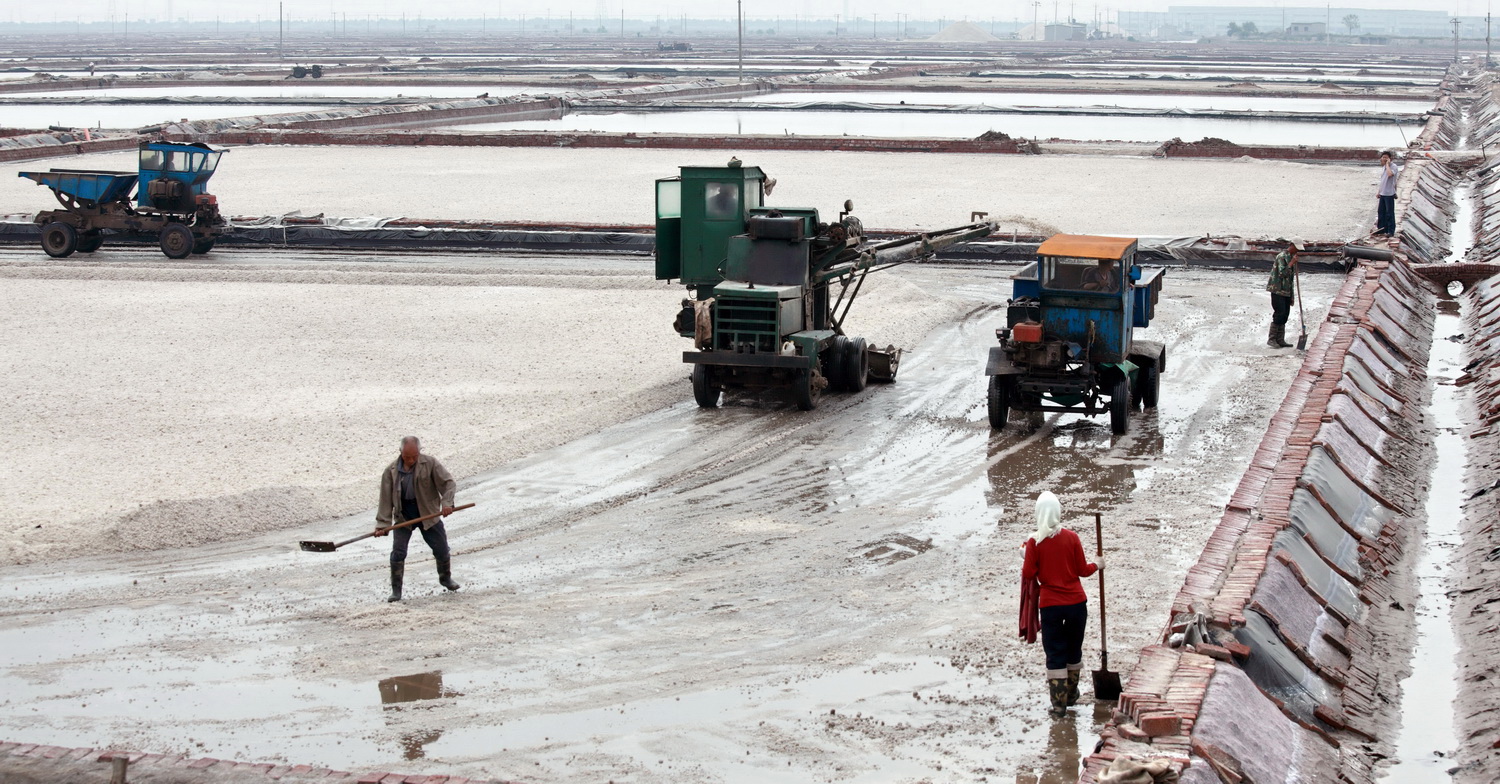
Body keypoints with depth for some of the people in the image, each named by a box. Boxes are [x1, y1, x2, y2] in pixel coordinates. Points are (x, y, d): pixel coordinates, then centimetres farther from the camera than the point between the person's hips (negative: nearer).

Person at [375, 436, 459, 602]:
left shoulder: (430, 463, -11)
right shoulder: (391, 471, -8)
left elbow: (448, 482, -12)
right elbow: (386, 499, -7)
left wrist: (447, 503, -28)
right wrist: (382, 524, -12)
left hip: (428, 515, 0)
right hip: (403, 517, 0)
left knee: (442, 549, 10)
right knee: (398, 553, -9)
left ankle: (445, 578, 37)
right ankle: (396, 590, 3)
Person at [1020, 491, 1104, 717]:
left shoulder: (1035, 542, -10)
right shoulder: (1071, 537, -6)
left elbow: (1028, 574, -8)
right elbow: (1083, 570, 0)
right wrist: (1097, 564, 20)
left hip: (1049, 605, -2)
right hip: (1076, 602, 2)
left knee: (1055, 654, 6)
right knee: (1074, 650, 19)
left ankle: (1059, 703, 4)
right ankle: (1071, 695, 31)